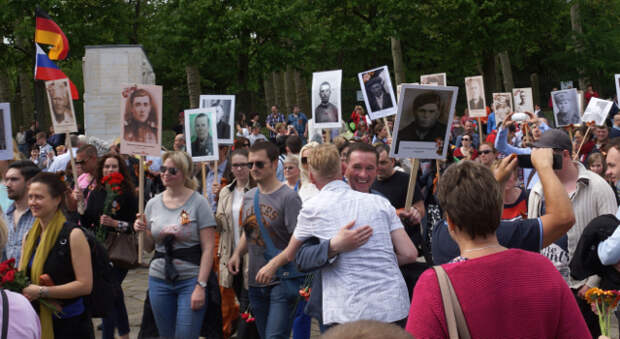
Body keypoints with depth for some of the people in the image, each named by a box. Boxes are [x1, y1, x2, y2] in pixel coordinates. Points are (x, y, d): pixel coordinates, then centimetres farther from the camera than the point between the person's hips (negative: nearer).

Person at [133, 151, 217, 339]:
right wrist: (142, 230, -5)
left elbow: (208, 248, -9)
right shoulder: (153, 204, 8)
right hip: (159, 279, 5)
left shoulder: (198, 202, -6)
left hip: (190, 280, -4)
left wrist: (201, 286, -15)